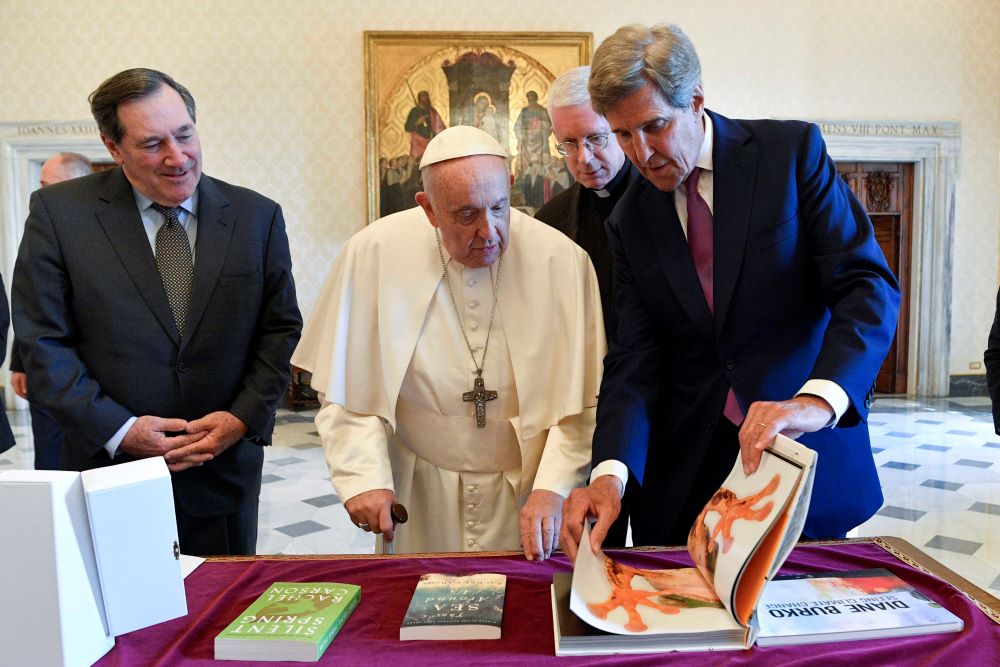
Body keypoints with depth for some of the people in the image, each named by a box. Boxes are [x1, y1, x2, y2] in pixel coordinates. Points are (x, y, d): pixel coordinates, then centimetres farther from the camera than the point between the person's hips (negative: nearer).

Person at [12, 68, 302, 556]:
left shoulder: (258, 217, 0)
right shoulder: (59, 213, -4)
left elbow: (281, 329, 3)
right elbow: (44, 342, -4)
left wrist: (243, 417, -9)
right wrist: (117, 429, -12)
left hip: (225, 466, 2)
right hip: (109, 464, -1)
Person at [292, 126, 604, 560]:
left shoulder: (562, 259, -14)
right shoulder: (373, 254, -13)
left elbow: (582, 398, -10)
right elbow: (346, 388, -6)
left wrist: (552, 487, -19)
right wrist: (364, 477, -15)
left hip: (527, 488, 0)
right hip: (420, 495, 1)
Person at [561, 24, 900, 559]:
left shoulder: (792, 150, -5)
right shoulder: (629, 222, 2)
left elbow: (869, 286, -12)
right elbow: (634, 359, -3)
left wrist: (818, 400, -30)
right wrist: (610, 473, -20)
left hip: (807, 457, -1)